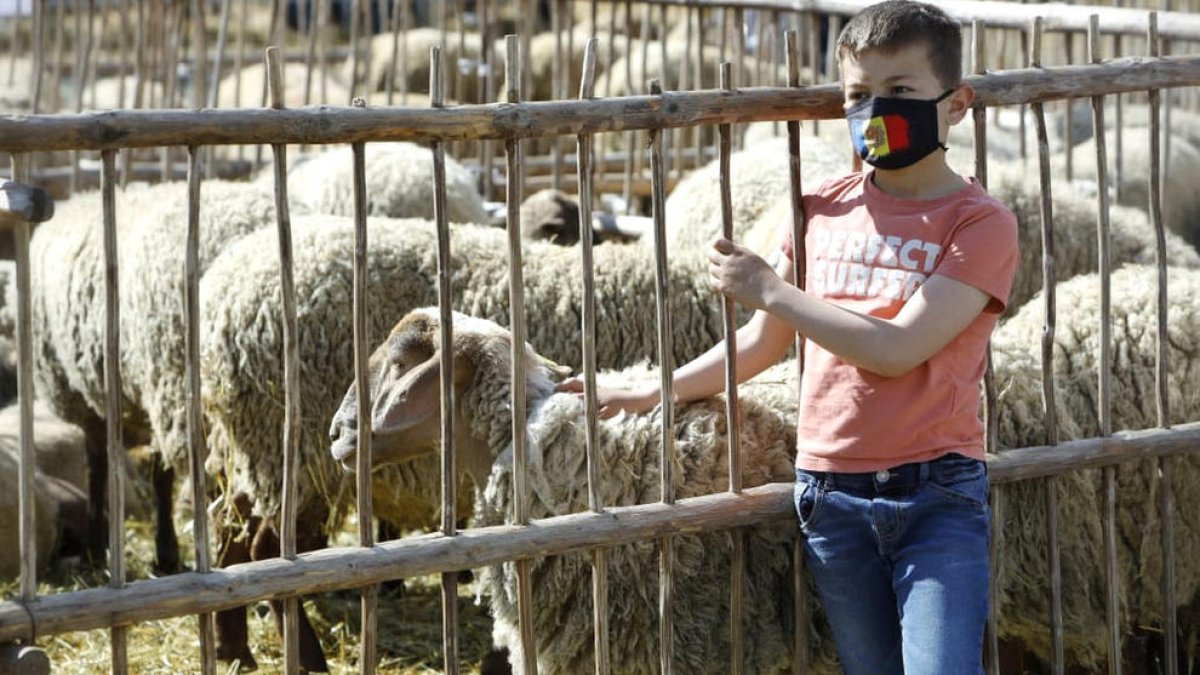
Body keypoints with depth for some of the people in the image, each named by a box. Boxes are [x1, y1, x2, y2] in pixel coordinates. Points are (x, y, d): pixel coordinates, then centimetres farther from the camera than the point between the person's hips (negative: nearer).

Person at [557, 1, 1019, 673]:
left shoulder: (980, 221, -6)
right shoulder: (824, 210, 10)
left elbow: (897, 349, -17)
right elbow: (766, 340, 22)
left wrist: (769, 289, -10)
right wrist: (654, 392, 20)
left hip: (937, 497, -4)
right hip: (833, 497, 5)